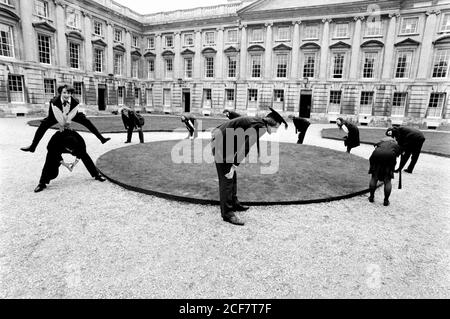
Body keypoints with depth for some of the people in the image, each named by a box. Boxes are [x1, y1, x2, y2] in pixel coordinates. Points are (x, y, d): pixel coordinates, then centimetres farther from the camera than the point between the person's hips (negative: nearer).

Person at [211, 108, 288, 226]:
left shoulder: (256, 122, 14)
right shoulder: (261, 127, -16)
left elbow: (243, 146, 16)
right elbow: (245, 148, -22)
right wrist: (234, 166, -20)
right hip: (220, 144, -10)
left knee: (232, 176, 18)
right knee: (226, 179, -7)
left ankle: (233, 204, 32)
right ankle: (227, 213, -1)